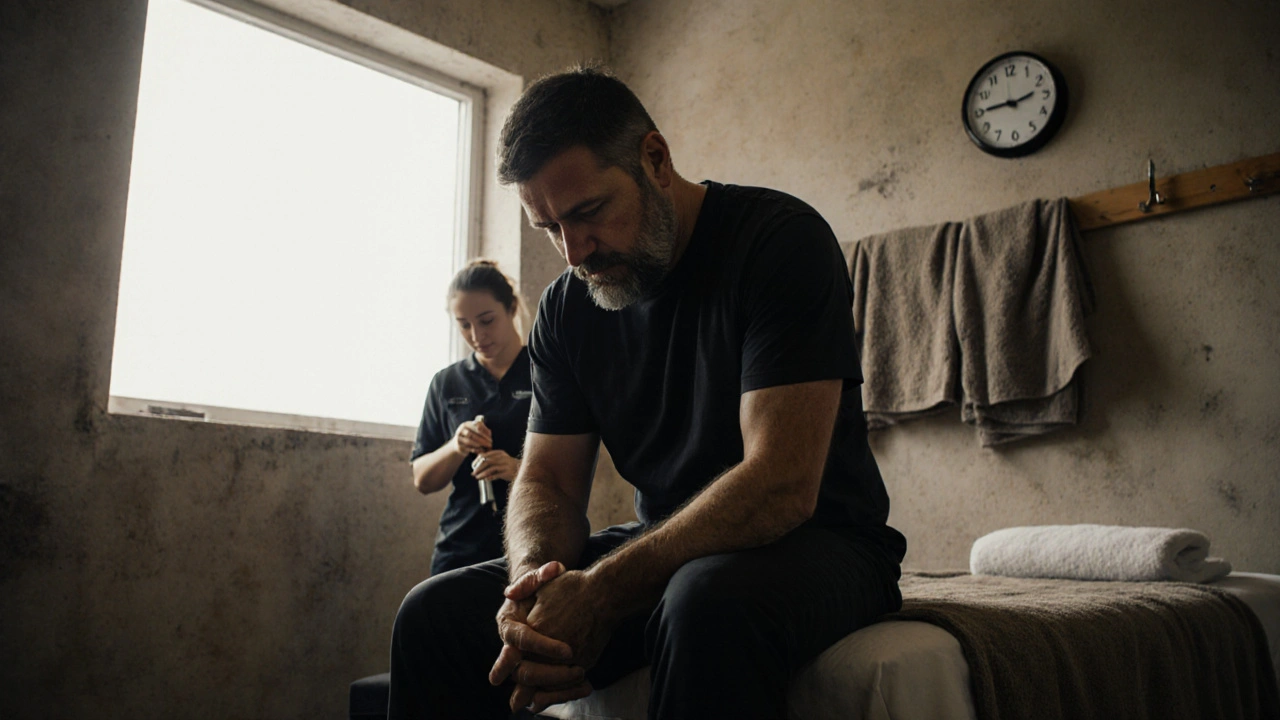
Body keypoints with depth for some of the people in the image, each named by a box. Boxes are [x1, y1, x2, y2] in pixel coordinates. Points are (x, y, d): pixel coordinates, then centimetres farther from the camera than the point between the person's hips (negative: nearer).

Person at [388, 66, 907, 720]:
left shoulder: (780, 239, -16)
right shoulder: (565, 308, 4)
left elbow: (782, 486, -24)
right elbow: (547, 480, 5)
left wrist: (599, 591, -29)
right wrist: (534, 582, -19)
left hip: (815, 540, -5)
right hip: (662, 549, 6)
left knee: (708, 603, -40)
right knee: (434, 613, -7)